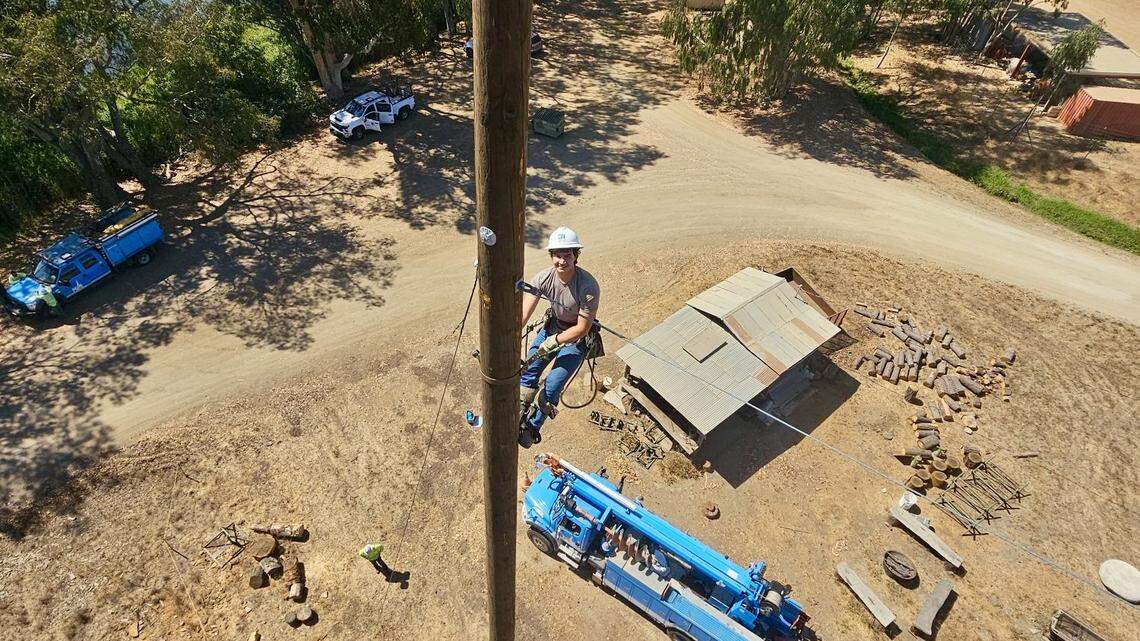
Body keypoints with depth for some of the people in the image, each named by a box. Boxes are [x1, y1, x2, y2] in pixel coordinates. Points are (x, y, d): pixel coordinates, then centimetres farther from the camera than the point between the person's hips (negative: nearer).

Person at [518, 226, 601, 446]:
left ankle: (532, 427, 14)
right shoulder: (543, 278, -20)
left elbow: (582, 329, -24)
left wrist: (553, 342, -28)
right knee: (528, 370, -6)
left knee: (552, 386, -11)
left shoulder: (588, 286, -32)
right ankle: (518, 418, 18)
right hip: (553, 325, 4)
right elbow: (523, 314, -24)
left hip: (577, 336, -4)